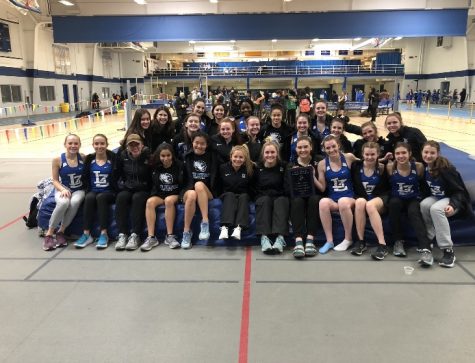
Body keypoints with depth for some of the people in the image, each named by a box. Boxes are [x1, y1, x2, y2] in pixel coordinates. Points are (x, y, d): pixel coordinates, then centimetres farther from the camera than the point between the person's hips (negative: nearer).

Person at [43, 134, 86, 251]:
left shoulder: (83, 158, -3)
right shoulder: (58, 160, -6)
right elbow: (55, 180, -2)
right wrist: (63, 189, -20)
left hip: (78, 190, 1)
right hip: (63, 189, -1)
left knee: (74, 202, -34)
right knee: (64, 203, -35)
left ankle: (61, 232, -15)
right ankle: (49, 233, -17)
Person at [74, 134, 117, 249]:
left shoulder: (113, 158, 1)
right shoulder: (89, 159, 10)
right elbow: (85, 179, 9)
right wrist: (88, 190, -5)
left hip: (109, 193, -2)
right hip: (93, 191, 2)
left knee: (100, 197, -34)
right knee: (89, 198, -31)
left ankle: (104, 234, -35)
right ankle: (86, 234, -32)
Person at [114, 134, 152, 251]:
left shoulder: (148, 156, -7)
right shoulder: (123, 156, 6)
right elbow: (118, 173, 14)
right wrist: (122, 184, 1)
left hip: (144, 190, -3)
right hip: (127, 189, 3)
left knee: (137, 198, -34)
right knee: (121, 197, -28)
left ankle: (135, 235, -35)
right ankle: (122, 234, -32)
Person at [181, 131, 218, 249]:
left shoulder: (211, 156, 11)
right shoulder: (187, 157, 11)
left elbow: (214, 176, 1)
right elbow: (185, 176, 1)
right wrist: (193, 189, -16)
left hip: (207, 192, 0)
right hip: (189, 189, 0)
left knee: (199, 185, -35)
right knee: (192, 195, -36)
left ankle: (205, 222, -37)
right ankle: (186, 231, -27)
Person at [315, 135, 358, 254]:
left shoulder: (349, 158, 1)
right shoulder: (322, 164, 4)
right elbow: (322, 188, 6)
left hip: (350, 197, -1)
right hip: (332, 200, 2)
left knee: (343, 201, -37)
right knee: (323, 202, -33)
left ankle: (348, 239, -16)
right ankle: (329, 241, -23)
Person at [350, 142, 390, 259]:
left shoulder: (383, 168, -3)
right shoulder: (356, 166, 2)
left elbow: (386, 189, -3)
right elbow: (353, 185, 5)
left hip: (379, 199, -2)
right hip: (361, 198, 2)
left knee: (370, 205, -37)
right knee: (360, 202, -35)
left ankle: (382, 245, -38)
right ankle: (361, 241, -28)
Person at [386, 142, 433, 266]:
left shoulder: (418, 167, -9)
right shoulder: (390, 167, -8)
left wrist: (422, 199, -6)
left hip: (414, 200, -1)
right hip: (397, 200, 1)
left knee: (413, 212, -33)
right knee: (394, 203, -33)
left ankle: (425, 249, -43)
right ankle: (398, 241, -21)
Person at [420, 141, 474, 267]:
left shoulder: (446, 168, -22)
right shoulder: (425, 168, -5)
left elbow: (459, 190, -20)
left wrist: (453, 205, -35)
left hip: (453, 199, -5)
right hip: (436, 198, 5)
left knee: (435, 209, -35)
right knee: (424, 205, -28)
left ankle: (448, 250, -32)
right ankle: (427, 240, -16)